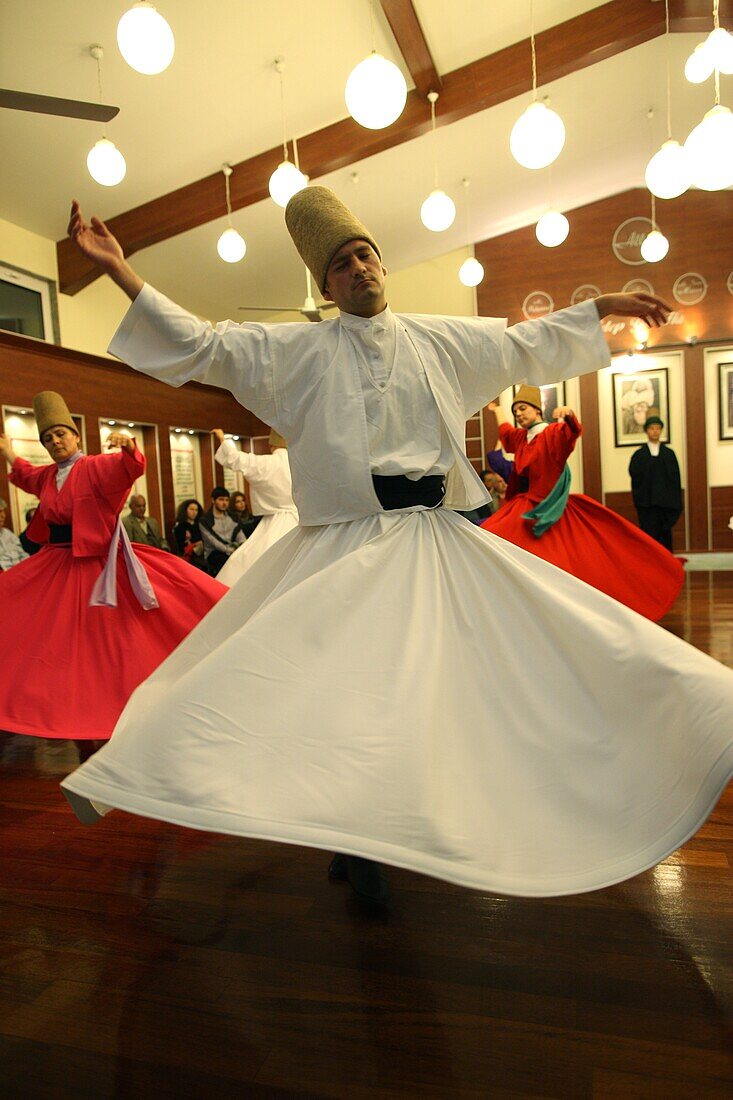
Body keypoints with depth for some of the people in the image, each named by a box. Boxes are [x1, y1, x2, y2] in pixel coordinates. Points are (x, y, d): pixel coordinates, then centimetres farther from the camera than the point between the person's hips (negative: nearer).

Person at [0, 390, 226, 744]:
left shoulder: (96, 467, -11)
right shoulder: (47, 475, 10)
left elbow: (130, 468, -32)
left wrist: (129, 449, -49)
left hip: (98, 563, -7)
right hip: (56, 564, 7)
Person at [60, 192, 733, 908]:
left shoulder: (440, 340, 14)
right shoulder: (302, 349, 4)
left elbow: (527, 344, 25)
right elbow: (201, 344, 0)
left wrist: (606, 306, 31)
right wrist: (118, 268, -4)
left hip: (438, 538, 4)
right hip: (348, 543, -4)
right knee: (345, 680, -7)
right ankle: (357, 846, 15)